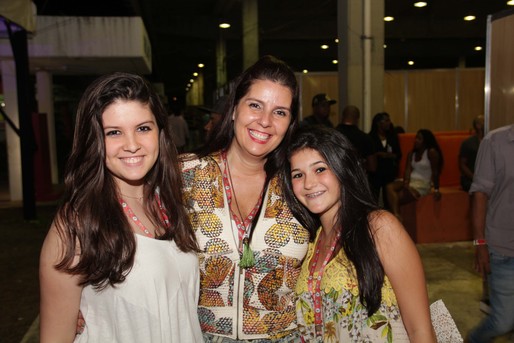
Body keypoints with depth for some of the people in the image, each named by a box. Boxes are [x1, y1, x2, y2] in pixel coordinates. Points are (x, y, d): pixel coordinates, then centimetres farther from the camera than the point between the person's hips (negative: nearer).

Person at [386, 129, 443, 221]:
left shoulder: (432, 152, -5)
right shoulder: (411, 154, 14)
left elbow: (435, 172, -8)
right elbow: (408, 169, 1)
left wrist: (436, 189, -10)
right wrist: (406, 184, -16)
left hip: (422, 184, -6)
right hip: (410, 181, 6)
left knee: (396, 198, -22)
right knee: (389, 187, -25)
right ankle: (396, 215, -41)